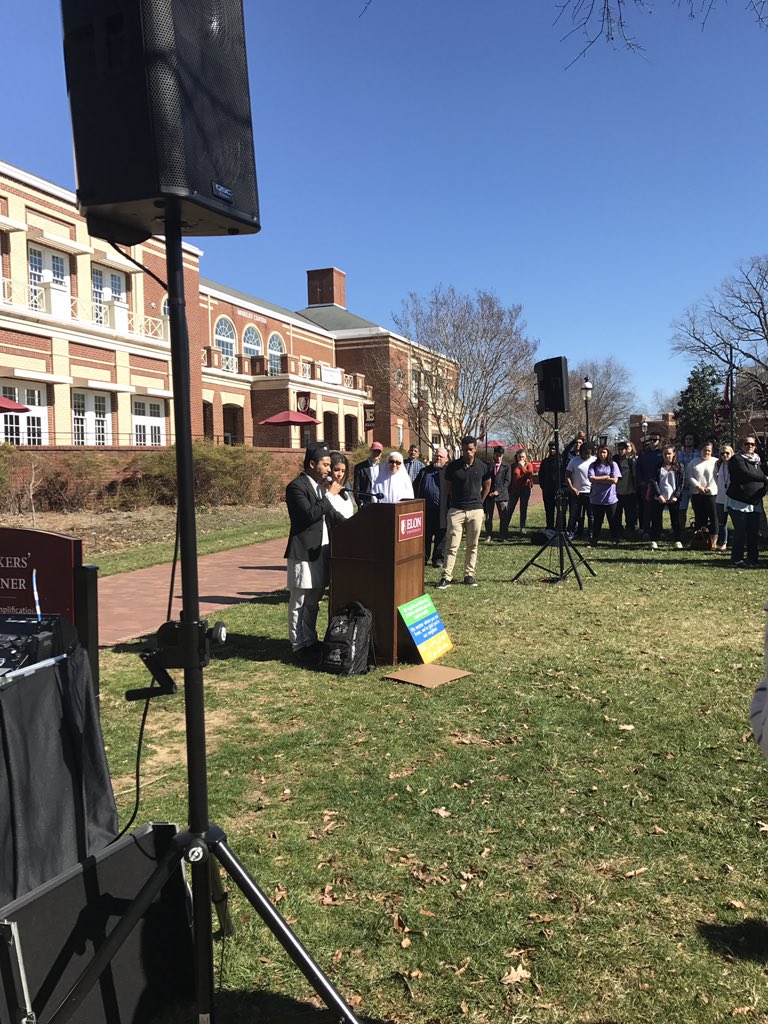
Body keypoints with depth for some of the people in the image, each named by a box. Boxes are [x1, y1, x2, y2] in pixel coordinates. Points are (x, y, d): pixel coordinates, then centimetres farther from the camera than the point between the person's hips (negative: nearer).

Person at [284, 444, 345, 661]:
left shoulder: (320, 485, 15)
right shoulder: (296, 487, -13)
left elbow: (330, 515, 21)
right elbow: (310, 514, -23)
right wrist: (329, 495, -18)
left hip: (321, 551, 9)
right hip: (304, 553, -9)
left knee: (313, 601, 16)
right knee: (300, 602, 0)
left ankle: (310, 641, 26)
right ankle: (299, 646, 7)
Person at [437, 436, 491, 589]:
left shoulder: (482, 467, 2)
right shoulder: (452, 466, -3)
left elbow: (487, 486, 18)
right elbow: (448, 487, 10)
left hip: (476, 510, 2)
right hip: (456, 510, -2)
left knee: (472, 546, 8)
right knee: (452, 545, -5)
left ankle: (469, 575, 16)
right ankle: (446, 577, -4)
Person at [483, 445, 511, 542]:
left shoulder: (506, 466, 4)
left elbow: (507, 481, -1)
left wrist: (498, 491, -11)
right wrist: (488, 492, -6)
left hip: (502, 494, 0)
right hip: (489, 494, 0)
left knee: (504, 517, 0)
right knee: (488, 517, 2)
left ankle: (503, 536, 10)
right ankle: (488, 536, 10)